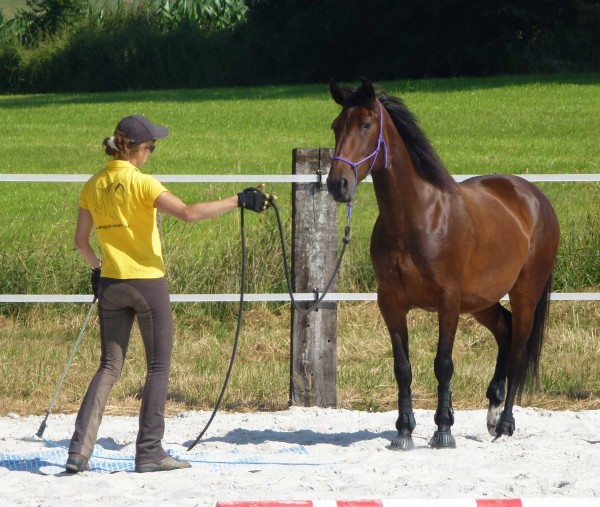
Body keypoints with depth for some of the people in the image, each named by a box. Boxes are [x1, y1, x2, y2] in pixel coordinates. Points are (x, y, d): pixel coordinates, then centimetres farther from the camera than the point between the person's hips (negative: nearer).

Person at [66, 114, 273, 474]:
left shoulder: (93, 187, 4)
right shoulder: (141, 183, -14)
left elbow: (81, 242, 10)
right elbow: (187, 213, -26)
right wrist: (239, 201, -23)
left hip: (111, 284, 6)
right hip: (148, 283, -6)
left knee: (110, 367, 10)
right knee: (159, 367, 6)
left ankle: (79, 450, -2)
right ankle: (149, 452, 3)